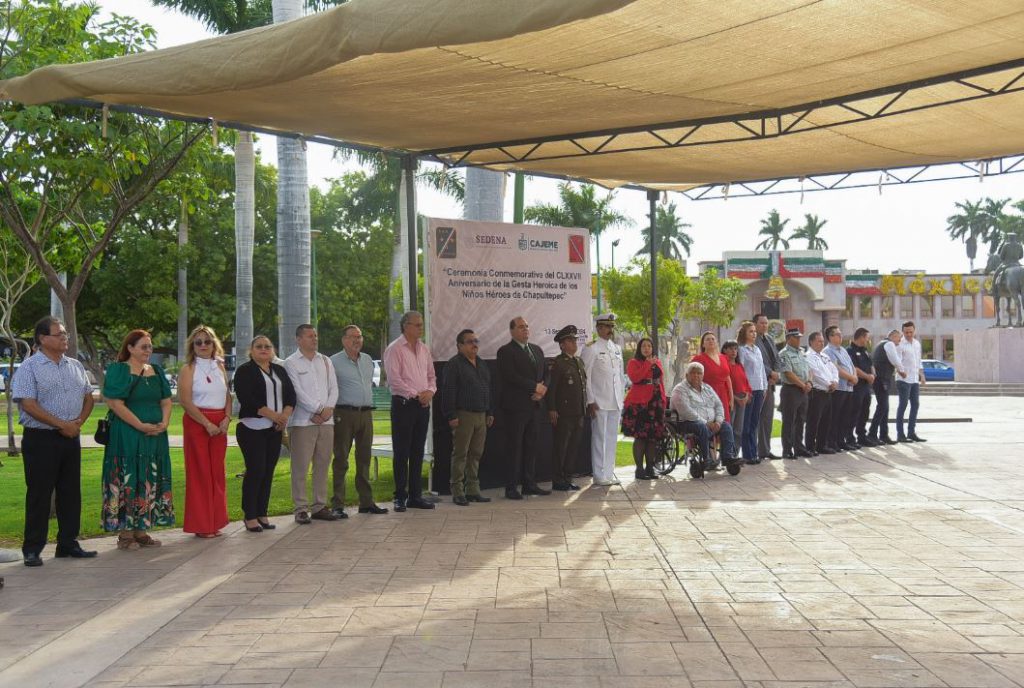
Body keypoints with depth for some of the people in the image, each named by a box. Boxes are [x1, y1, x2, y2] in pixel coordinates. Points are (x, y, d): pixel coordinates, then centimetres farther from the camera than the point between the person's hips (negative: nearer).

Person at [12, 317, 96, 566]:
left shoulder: (75, 366, 12)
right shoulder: (30, 368, -7)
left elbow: (88, 397, 16)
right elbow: (28, 405, -15)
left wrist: (79, 421, -3)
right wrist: (61, 425, -16)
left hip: (71, 438, 6)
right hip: (40, 439, -6)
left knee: (70, 493, 10)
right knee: (39, 495, -1)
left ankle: (68, 544, 20)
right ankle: (32, 550, 7)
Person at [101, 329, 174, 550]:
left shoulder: (156, 371, 14)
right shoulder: (118, 370, -6)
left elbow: (166, 401, 13)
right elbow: (116, 403, -15)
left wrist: (164, 423, -5)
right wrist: (141, 426, -18)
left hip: (155, 435, 7)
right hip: (127, 435, -7)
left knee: (150, 482, 8)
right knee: (128, 481, -3)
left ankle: (141, 531, 17)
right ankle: (125, 533, 4)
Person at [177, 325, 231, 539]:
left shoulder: (220, 367, 13)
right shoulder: (188, 369, -3)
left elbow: (227, 395, 13)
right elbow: (185, 401, -12)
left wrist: (227, 418, -5)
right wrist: (207, 424, -16)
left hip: (220, 424, 5)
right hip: (196, 423, -5)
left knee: (217, 472, 7)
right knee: (199, 473, -2)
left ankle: (215, 522, 16)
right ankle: (201, 525, 5)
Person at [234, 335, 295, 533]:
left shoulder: (280, 370, 17)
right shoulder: (244, 371, -3)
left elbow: (290, 395, 10)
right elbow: (247, 399, -15)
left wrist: (285, 415, -9)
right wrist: (273, 415, -17)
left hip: (276, 428, 6)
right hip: (252, 428, -6)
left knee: (268, 472, 6)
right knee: (255, 470, -7)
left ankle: (262, 514, 14)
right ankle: (250, 516, 1)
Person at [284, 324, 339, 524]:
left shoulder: (325, 361, 16)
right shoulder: (291, 363, 0)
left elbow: (334, 388, 11)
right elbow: (297, 391, -8)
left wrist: (328, 409, -6)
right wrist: (318, 410, -11)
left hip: (326, 420, 5)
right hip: (302, 421, -5)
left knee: (322, 465, 8)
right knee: (300, 467, -5)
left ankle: (319, 506, 15)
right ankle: (301, 509, 0)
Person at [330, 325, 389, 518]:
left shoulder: (368, 360, 14)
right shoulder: (334, 362, -6)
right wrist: (331, 408, -10)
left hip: (366, 413, 6)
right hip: (344, 415, -6)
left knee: (364, 459, 11)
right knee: (341, 460, -3)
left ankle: (366, 502, 18)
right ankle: (337, 505, -1)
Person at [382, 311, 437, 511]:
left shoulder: (424, 349, 14)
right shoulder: (394, 349, -7)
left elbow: (431, 375, 18)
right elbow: (394, 378, -14)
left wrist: (430, 391, -2)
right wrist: (416, 394, -14)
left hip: (423, 405, 6)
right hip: (403, 404, -6)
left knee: (418, 452, 10)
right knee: (401, 452, -2)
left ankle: (415, 495, 16)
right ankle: (400, 497, 5)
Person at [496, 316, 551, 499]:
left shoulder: (537, 350, 17)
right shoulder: (506, 351, -7)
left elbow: (544, 374, 16)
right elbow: (511, 377, -17)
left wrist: (542, 389, -4)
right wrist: (535, 387, -13)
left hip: (532, 405, 7)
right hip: (515, 407, -7)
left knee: (531, 446, 10)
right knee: (514, 448, -4)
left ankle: (529, 484, 17)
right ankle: (511, 487, 0)